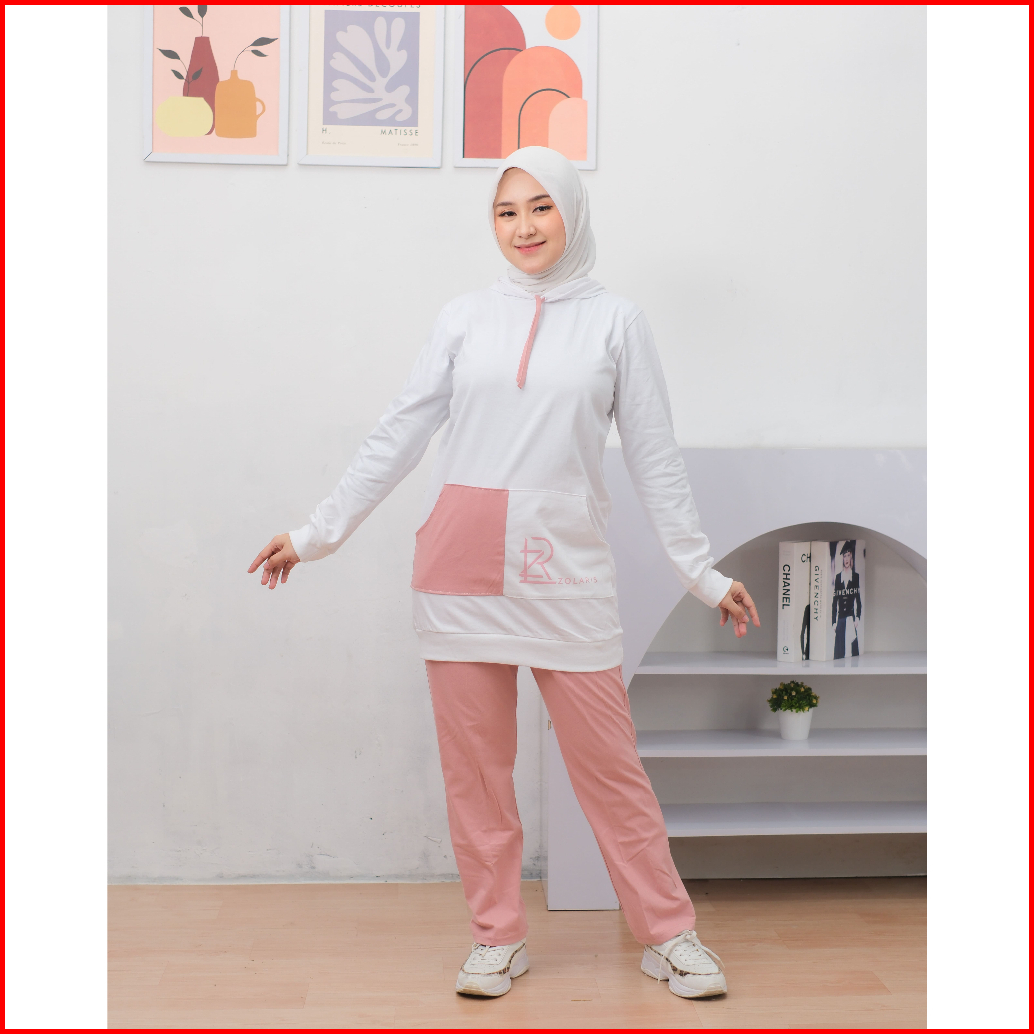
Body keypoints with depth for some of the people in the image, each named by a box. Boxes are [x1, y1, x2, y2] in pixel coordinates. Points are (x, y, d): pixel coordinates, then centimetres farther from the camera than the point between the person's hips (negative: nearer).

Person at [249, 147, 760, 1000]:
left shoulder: (615, 322, 6)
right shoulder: (464, 320, 9)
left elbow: (654, 458, 7)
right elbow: (396, 438, 9)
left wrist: (702, 570, 5)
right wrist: (317, 534, 7)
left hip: (566, 572, -1)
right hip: (461, 571, 2)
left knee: (609, 763, 2)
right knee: (476, 766, 6)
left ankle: (669, 935, 17)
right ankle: (498, 938, 22)